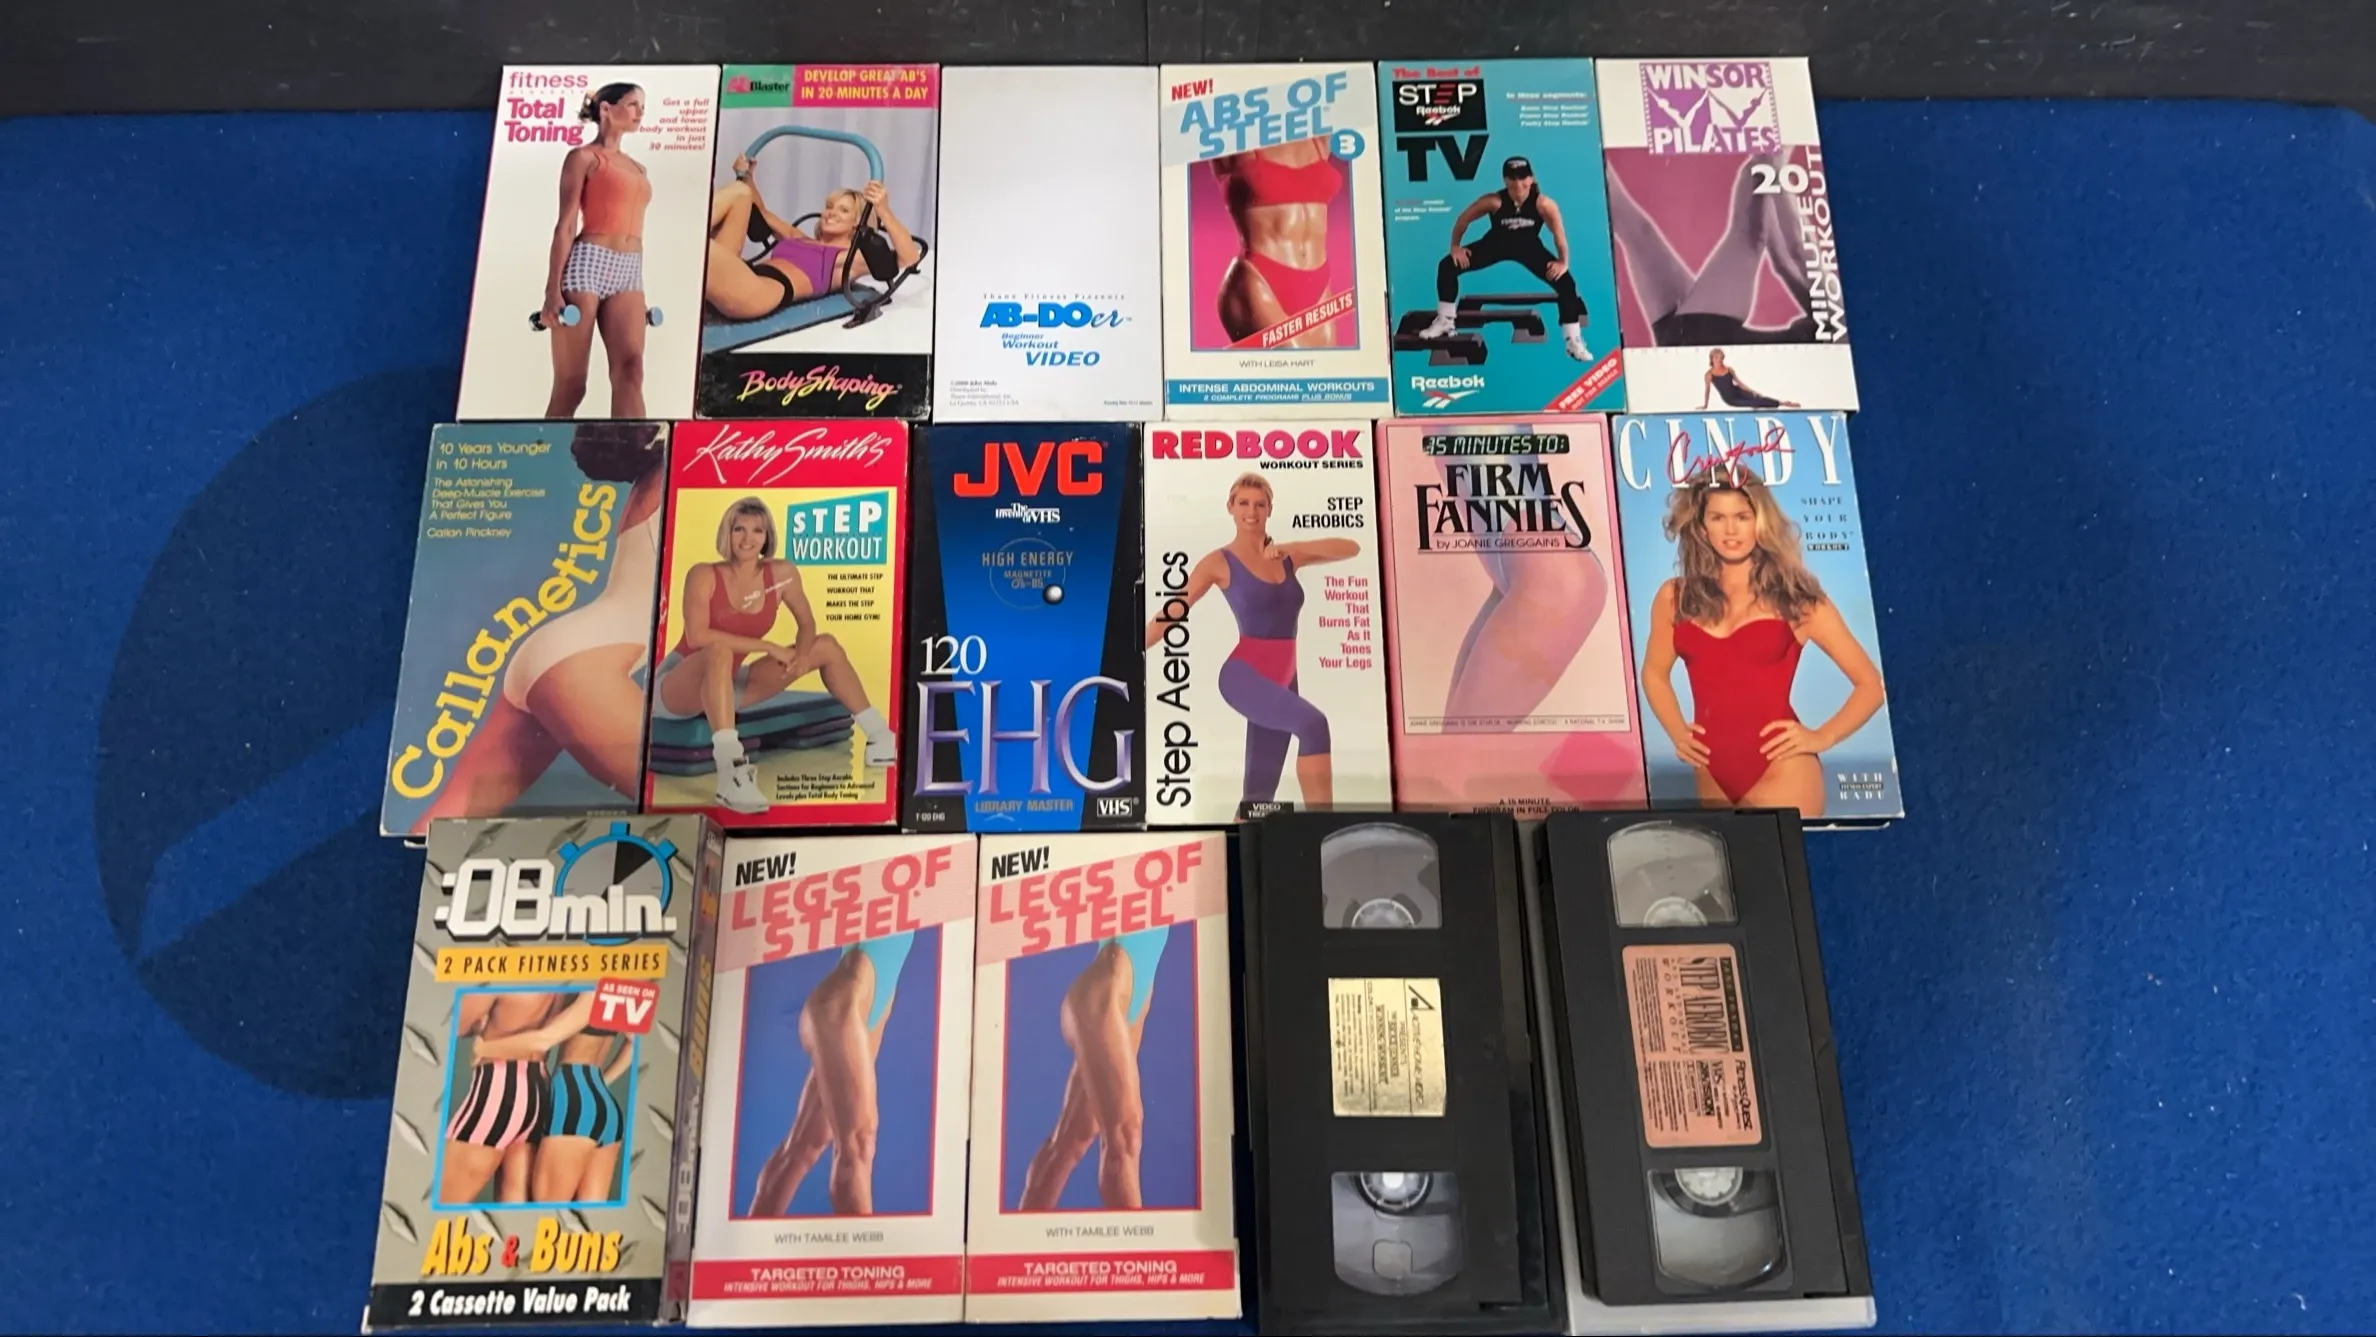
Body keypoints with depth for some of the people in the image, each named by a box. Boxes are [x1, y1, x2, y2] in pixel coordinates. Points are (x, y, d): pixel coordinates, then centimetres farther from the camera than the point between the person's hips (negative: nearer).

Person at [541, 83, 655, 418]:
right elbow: (566, 225, -3)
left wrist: (640, 290, 17)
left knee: (630, 371, -15)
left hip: (628, 272, 5)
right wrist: (553, 289, -11)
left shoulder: (637, 169, 22)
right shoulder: (584, 157, 4)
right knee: (570, 383, -6)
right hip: (588, 264, -5)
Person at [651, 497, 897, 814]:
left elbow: (806, 624, 7)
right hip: (676, 689, -6)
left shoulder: (781, 574, -5)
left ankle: (880, 739, 10)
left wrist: (802, 652, -16)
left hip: (726, 687, 6)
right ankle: (731, 771, -53)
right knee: (719, 652, -41)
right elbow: (697, 637, -31)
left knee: (826, 645, 5)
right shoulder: (704, 575, -18)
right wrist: (768, 647, -28)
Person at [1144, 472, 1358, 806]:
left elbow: (1351, 548, 4)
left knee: (1260, 790, 6)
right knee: (1312, 723, -33)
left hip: (1283, 680, 6)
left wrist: (1291, 549, -8)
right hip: (1244, 675, -6)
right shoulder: (1219, 562, -1)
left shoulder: (1286, 556, 11)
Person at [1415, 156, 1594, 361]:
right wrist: (1456, 247, -11)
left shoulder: (1544, 204, -29)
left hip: (1529, 246, 0)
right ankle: (1445, 322, 6)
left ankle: (1574, 341, -1)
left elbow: (1559, 233, -18)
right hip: (1496, 243, 0)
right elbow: (1464, 219, -14)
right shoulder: (1493, 201, -29)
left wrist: (1563, 263, -18)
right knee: (1447, 266, -14)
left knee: (1565, 282, -15)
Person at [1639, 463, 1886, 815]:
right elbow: (1654, 673, 22)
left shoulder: (1797, 599, 0)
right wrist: (1677, 733, 9)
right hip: (1713, 776, 3)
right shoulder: (1675, 598, 6)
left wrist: (1822, 737, -7)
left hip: (1782, 773, -3)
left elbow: (1871, 684, 5)